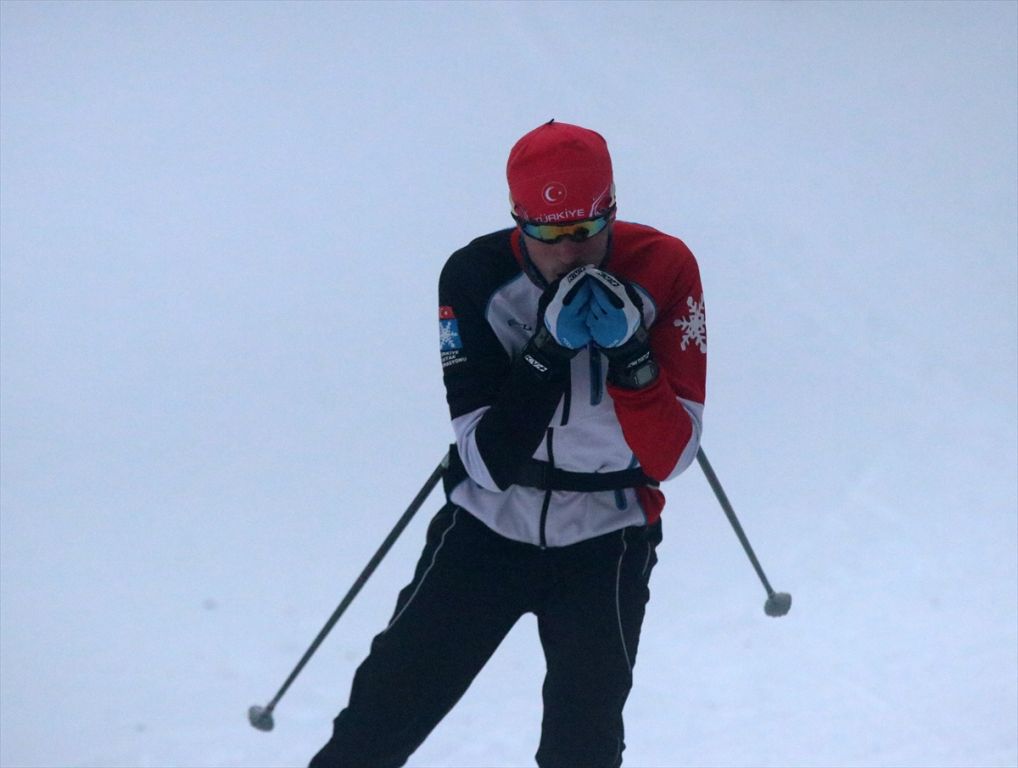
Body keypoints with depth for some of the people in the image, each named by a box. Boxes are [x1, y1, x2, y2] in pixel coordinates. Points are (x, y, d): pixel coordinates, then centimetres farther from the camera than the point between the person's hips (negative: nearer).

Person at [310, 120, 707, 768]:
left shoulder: (662, 270, -15)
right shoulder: (477, 277, -16)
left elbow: (671, 457, -15)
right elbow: (489, 460, -19)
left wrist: (629, 354, -30)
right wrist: (547, 352, -30)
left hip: (605, 541, 0)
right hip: (487, 526, 1)